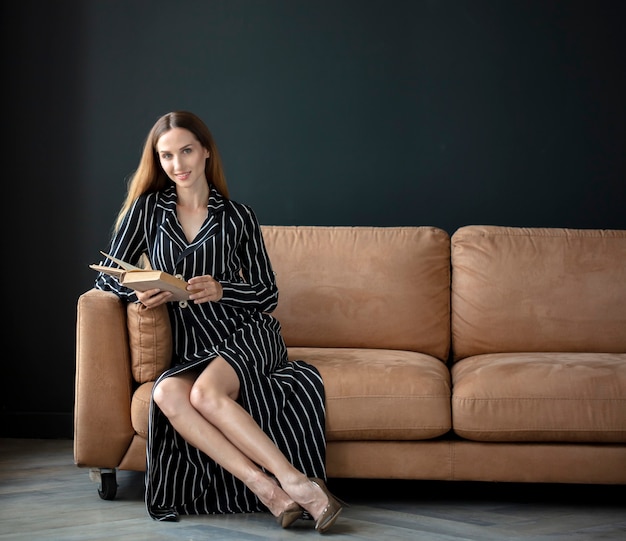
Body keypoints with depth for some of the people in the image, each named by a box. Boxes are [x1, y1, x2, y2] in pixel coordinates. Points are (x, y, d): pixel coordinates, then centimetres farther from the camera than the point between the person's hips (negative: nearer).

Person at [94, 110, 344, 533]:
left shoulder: (237, 216, 7)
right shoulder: (147, 209, 10)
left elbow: (268, 294, 8)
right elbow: (107, 277, 11)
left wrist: (221, 289, -12)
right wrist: (140, 292, -11)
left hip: (248, 333, -2)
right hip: (191, 350, 2)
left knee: (206, 392, -35)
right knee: (168, 395, -33)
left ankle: (296, 483, -38)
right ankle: (269, 491, -41)